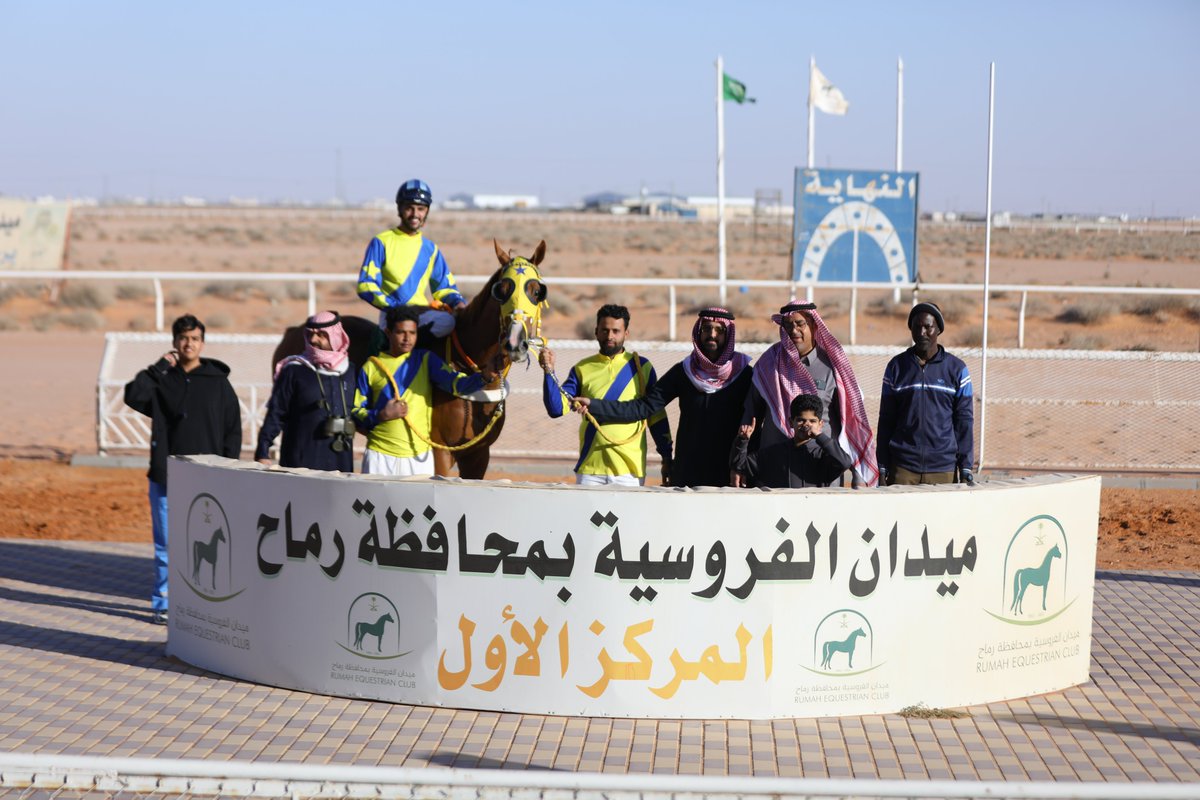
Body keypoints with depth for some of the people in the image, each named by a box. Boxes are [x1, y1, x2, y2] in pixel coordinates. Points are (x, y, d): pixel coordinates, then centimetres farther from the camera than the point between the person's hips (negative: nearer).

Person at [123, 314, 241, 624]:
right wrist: (159, 367, -11)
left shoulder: (217, 381, 6)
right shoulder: (161, 379, 6)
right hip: (166, 478, 0)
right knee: (166, 546, 4)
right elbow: (133, 396, -14)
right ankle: (164, 603, 12)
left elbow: (233, 428, 7)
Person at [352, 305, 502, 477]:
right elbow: (356, 412, 4)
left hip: (419, 456, 0)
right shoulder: (371, 367, 3)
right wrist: (381, 415, -15)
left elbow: (456, 383, -12)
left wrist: (484, 377, -31)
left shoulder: (426, 360, 4)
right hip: (380, 456, 0)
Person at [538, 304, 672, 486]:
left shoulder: (641, 367, 6)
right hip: (590, 468, 1)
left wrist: (667, 458, 3)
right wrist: (549, 372, -13)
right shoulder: (582, 369, 8)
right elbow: (556, 408, -1)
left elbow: (657, 416, 7)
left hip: (629, 470, -1)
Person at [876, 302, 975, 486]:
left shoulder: (956, 369, 6)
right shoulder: (897, 366, 8)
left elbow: (964, 420, 6)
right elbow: (886, 419, 9)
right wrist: (882, 466, 4)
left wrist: (965, 467, 0)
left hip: (944, 469, -1)